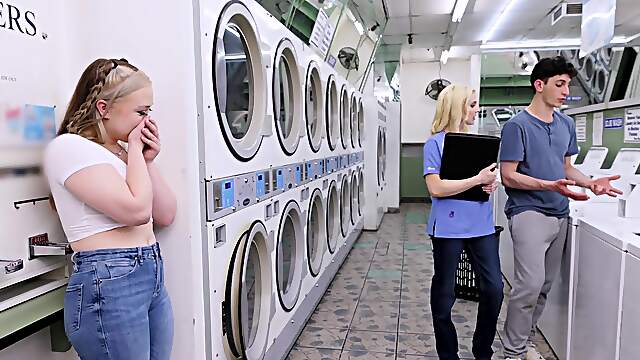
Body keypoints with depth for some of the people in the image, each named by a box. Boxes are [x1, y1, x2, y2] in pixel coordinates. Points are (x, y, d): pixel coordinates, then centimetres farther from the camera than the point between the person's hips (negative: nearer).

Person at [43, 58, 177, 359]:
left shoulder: (119, 151, 15)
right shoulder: (69, 146, -10)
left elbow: (165, 216, 12)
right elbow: (136, 210, -21)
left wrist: (148, 161, 3)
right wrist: (135, 150, -7)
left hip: (153, 276, 8)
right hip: (107, 282, -8)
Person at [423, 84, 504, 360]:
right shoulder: (436, 143, -8)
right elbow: (436, 188, -17)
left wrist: (492, 183, -2)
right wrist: (478, 179, -17)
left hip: (481, 224, 6)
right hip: (449, 226, -5)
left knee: (494, 288, 5)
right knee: (444, 293, 8)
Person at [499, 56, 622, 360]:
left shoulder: (566, 124, 13)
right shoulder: (517, 126, -9)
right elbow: (508, 176, -12)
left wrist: (590, 182, 2)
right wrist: (550, 185, -23)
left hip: (559, 214, 8)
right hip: (528, 212, -7)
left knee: (545, 285, 11)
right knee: (530, 283, -15)